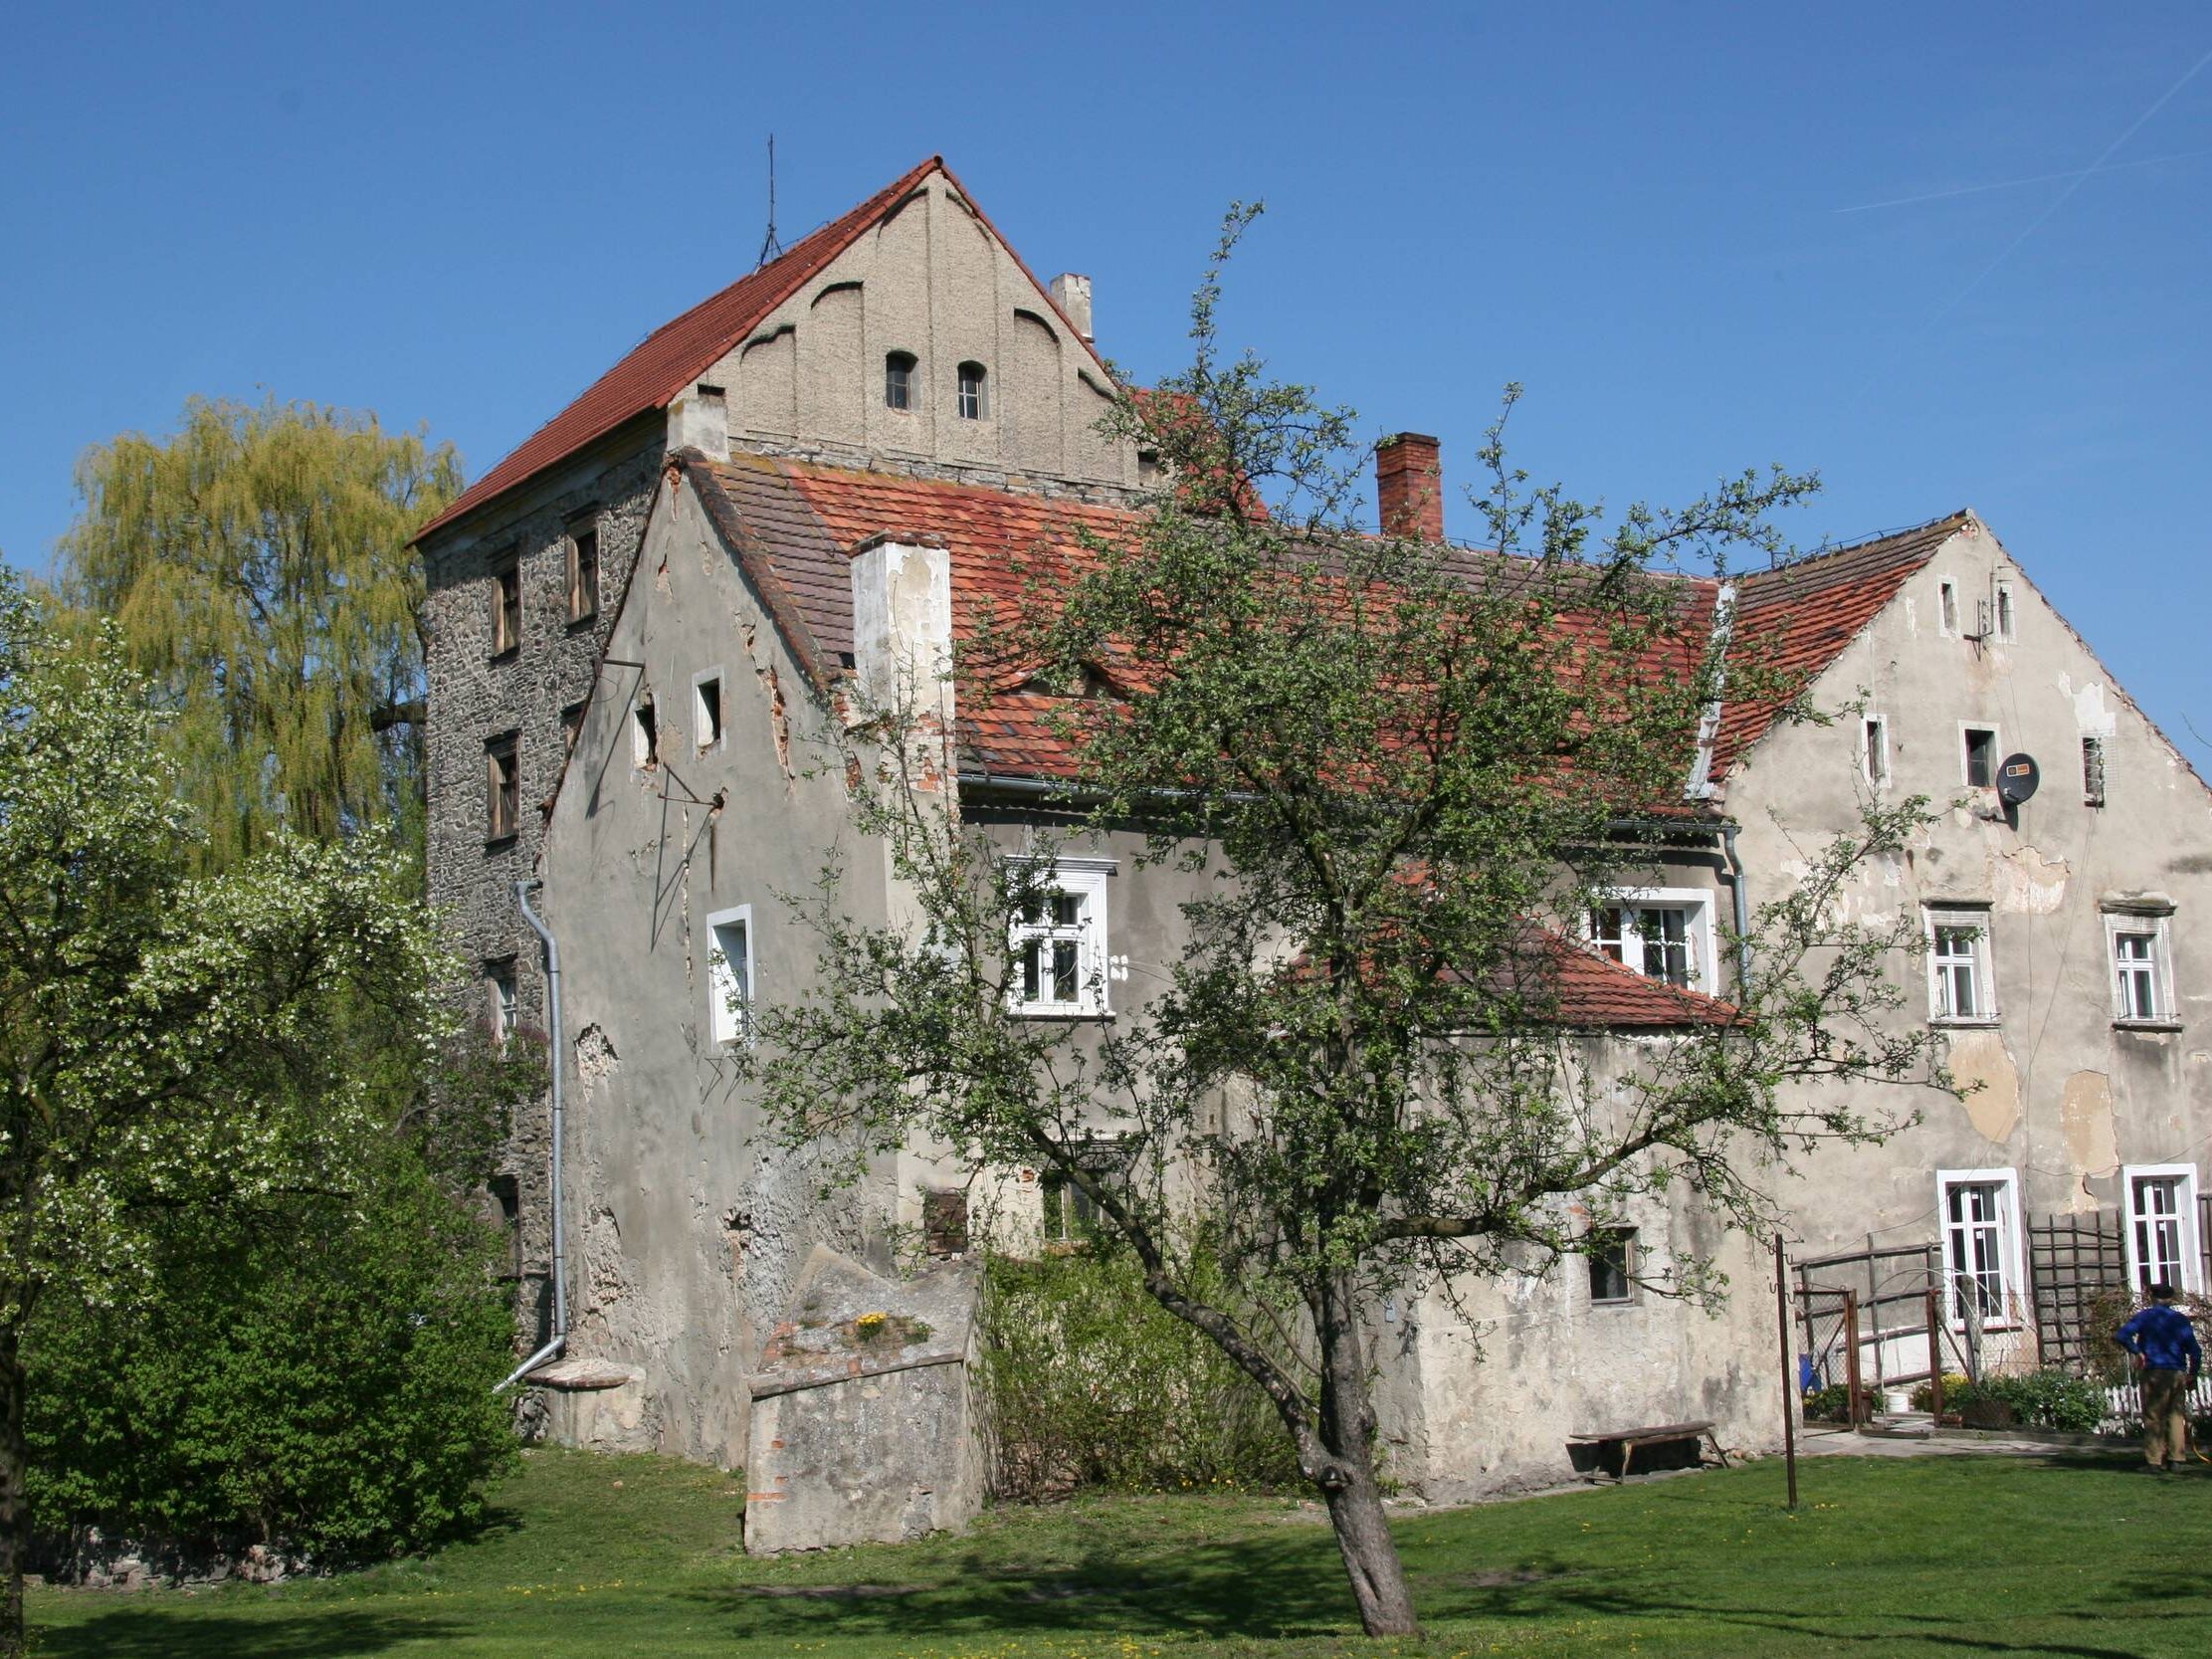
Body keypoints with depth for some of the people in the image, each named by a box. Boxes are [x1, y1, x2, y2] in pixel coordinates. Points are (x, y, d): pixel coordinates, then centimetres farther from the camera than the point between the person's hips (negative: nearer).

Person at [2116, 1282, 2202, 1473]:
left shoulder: (2145, 1316, 2)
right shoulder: (2181, 1320, 7)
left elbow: (2123, 1334, -14)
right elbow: (2195, 1351, 3)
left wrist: (2137, 1352, -6)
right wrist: (2193, 1375, 11)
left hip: (2154, 1372, -2)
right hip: (2178, 1372, 2)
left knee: (2153, 1417, 3)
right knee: (2176, 1415, 9)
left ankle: (2155, 1460, 1)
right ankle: (2175, 1458, 5)